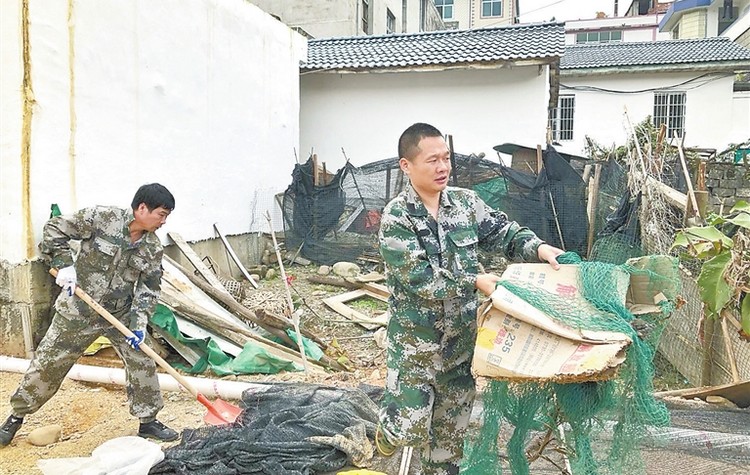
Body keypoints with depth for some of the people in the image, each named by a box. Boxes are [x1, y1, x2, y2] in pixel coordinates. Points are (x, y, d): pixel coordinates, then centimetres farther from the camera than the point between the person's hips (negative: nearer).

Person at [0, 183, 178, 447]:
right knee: (48, 362, 7)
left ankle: (148, 421, 15)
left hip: (121, 314, 3)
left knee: (142, 362, -2)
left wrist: (139, 322, -16)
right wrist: (64, 264, -20)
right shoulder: (102, 217, -18)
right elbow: (54, 230, -10)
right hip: (78, 310, -3)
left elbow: (149, 289, -4)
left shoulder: (153, 247, -6)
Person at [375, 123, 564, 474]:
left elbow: (504, 232, 3)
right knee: (412, 428, 1)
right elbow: (419, 278, -22)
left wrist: (538, 248, -17)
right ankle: (391, 427, 36)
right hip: (415, 340, -4)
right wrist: (476, 281, -27)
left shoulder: (466, 202, -1)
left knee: (452, 422, 17)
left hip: (461, 336, 5)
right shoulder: (397, 217, -16)